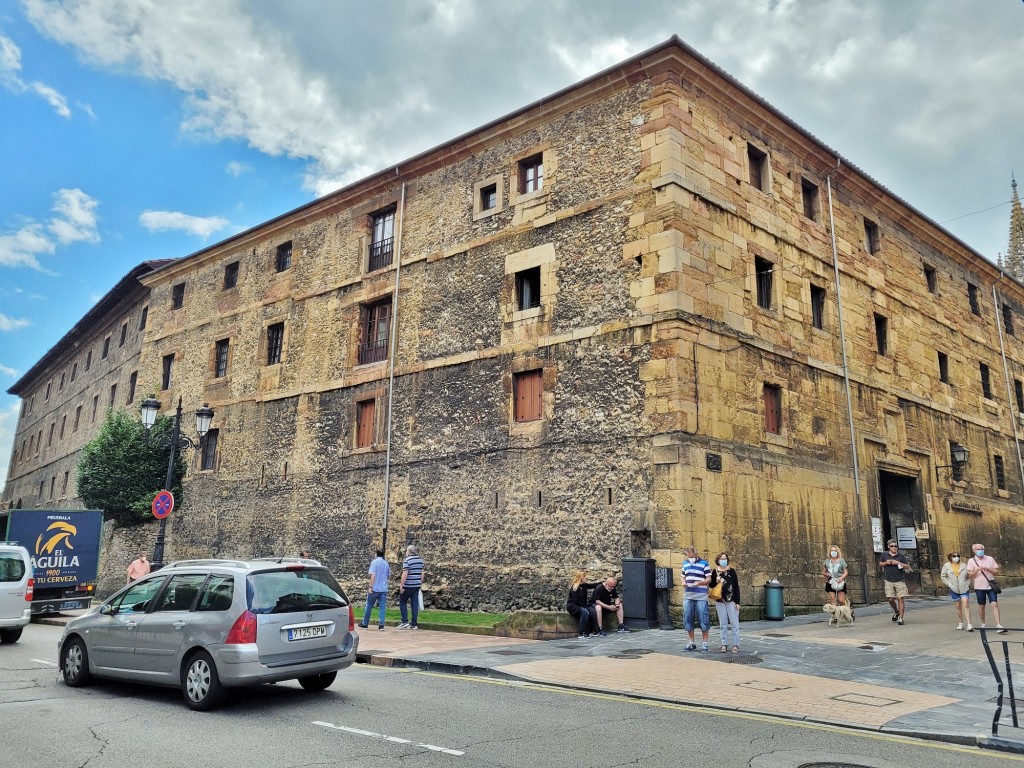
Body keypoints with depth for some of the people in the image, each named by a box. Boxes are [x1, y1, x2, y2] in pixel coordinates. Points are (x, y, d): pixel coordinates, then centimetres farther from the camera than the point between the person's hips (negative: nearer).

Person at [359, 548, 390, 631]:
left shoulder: (374, 562, -7)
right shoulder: (386, 563, 11)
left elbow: (373, 575, -15)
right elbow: (389, 576, 19)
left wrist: (370, 587, -15)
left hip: (375, 589, -5)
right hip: (384, 589, 5)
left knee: (369, 606, 8)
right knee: (382, 607, 4)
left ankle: (365, 623, 17)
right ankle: (381, 624, -3)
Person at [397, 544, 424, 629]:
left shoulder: (407, 560, -11)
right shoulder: (420, 560, 9)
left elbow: (405, 574, -17)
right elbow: (422, 574, 12)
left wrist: (401, 586, -13)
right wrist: (421, 584, 19)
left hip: (408, 585, -6)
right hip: (417, 585, 6)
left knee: (402, 602, 8)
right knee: (415, 604, 6)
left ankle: (405, 622, 2)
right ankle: (414, 624, 6)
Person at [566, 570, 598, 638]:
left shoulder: (584, 585, 4)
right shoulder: (574, 587, -16)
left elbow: (593, 585, 18)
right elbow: (576, 601, -20)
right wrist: (585, 606, -19)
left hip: (581, 605, 7)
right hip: (572, 606, -7)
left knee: (593, 611, -19)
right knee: (585, 612, -33)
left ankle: (588, 631, -10)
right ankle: (582, 634, -28)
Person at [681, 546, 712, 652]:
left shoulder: (704, 563, -2)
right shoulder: (685, 563, 13)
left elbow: (709, 579, -2)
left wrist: (699, 583, -19)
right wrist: (683, 583, -1)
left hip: (701, 596, -5)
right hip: (688, 596, 5)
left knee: (703, 620, -2)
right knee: (688, 619, 8)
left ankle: (704, 644, 8)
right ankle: (691, 643, 20)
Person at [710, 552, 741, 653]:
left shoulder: (731, 571, -2)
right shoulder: (715, 572, 4)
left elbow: (736, 586, -2)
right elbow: (711, 585, 9)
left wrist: (737, 601, -6)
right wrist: (716, 581, -13)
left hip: (731, 600, -2)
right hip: (720, 601, 2)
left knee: (734, 623, 0)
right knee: (723, 624, 7)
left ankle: (735, 645, 5)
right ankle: (724, 644, 14)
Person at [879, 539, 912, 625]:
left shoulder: (901, 556, 2)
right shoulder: (884, 555, 7)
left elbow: (908, 567, 1)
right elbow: (879, 564, 18)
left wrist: (898, 563, -12)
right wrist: (886, 563, -3)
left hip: (900, 581, -2)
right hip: (889, 581, 2)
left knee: (900, 599, -5)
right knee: (890, 599, -1)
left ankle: (900, 618, 0)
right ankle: (896, 612, 28)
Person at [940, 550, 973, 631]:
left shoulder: (964, 565, 3)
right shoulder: (946, 566, 1)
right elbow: (943, 576, 5)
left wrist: (967, 583, -3)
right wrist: (949, 584, -5)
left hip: (964, 589, -1)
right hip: (954, 589, 1)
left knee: (966, 605, -11)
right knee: (958, 606, 8)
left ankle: (969, 624, -13)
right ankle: (960, 623, 21)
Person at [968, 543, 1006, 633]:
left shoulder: (990, 559, 4)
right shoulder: (972, 561, 1)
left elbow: (996, 571, 4)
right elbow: (970, 575, -1)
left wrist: (988, 569, -14)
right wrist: (977, 570, -18)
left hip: (990, 586, 0)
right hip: (979, 587, 0)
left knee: (994, 604, -11)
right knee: (981, 606, 9)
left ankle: (998, 625, -12)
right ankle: (982, 623, 26)